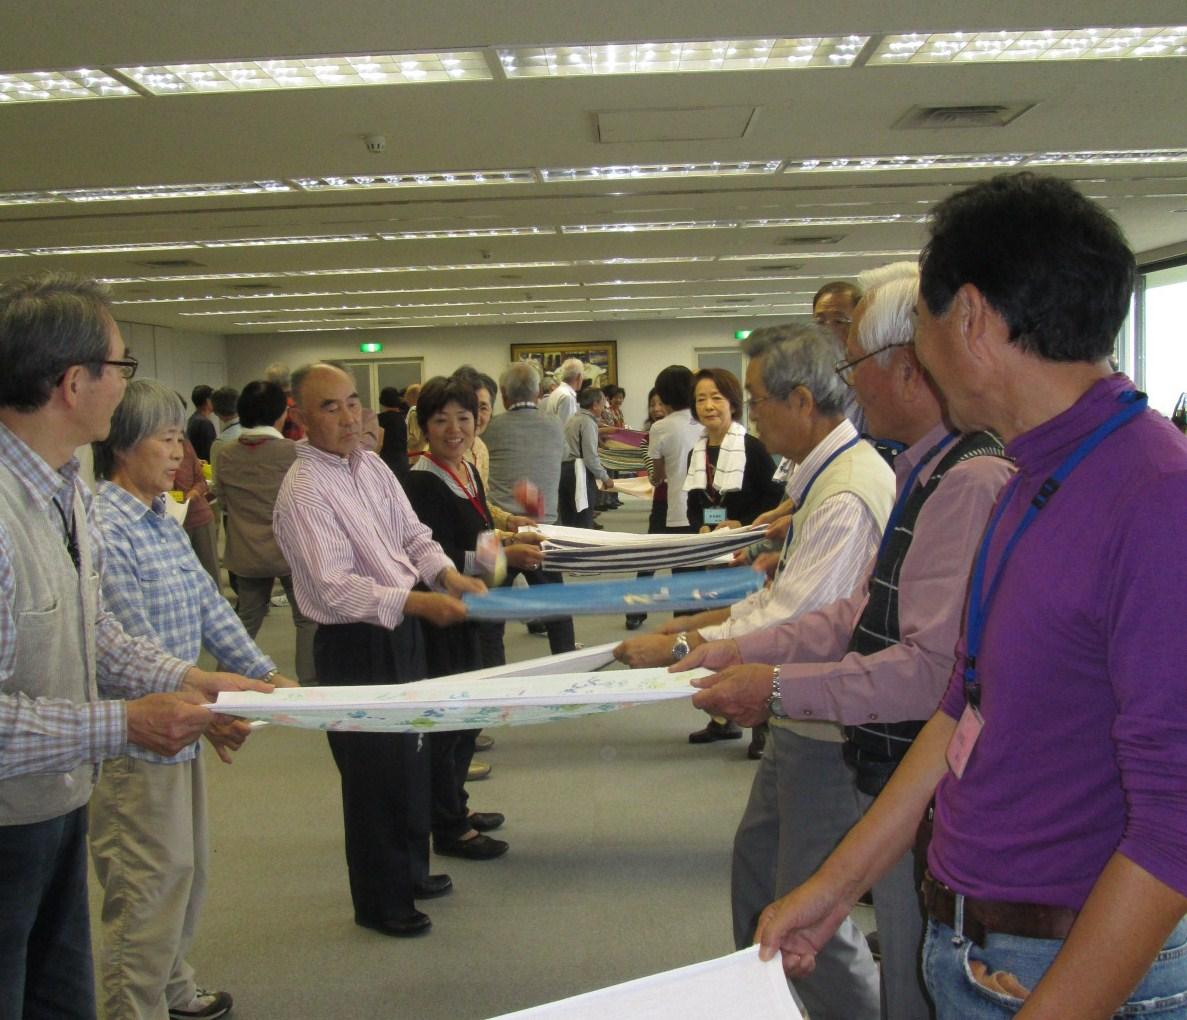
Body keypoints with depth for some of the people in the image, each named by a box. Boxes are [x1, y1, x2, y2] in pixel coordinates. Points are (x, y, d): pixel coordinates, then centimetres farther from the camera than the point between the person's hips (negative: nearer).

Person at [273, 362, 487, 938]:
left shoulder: (372, 466, 6)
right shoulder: (303, 492, -20)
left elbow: (413, 535, 11)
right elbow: (335, 588, -26)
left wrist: (448, 574, -8)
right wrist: (417, 602, -34)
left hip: (400, 632, 8)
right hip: (355, 647, -8)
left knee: (410, 759, 22)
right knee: (374, 772, 5)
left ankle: (409, 872, 43)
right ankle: (379, 903, 25)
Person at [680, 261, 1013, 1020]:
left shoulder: (971, 482, -23)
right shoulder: (928, 473, 10)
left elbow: (934, 667, -28)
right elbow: (867, 612, 14)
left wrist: (779, 689, -21)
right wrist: (744, 650, 8)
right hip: (893, 782, 10)